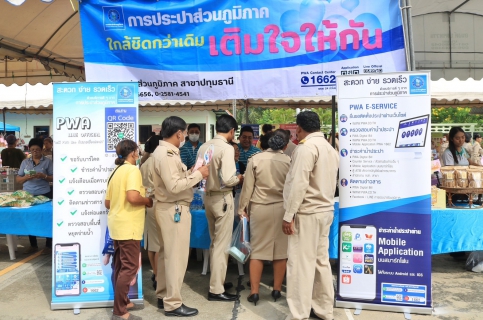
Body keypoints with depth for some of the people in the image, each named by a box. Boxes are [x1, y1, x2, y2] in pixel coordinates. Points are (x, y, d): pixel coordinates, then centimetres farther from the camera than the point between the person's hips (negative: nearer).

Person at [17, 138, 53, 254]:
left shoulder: (48, 161, 1)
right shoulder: (25, 162, 9)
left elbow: (53, 178, -1)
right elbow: (18, 179, 9)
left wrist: (44, 176, -19)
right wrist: (26, 177, -12)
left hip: (44, 195, -3)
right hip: (28, 195, 3)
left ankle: (48, 246, 8)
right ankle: (33, 245, 20)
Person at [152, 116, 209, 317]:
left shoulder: (163, 151, 12)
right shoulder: (167, 154, -20)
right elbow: (174, 186, -26)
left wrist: (192, 172, 6)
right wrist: (198, 175, -17)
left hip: (167, 208, 11)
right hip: (174, 210, -11)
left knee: (166, 254, 18)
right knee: (176, 256, -1)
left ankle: (163, 296, 30)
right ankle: (172, 304, 9)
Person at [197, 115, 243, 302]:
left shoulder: (204, 147, 3)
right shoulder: (227, 148, -17)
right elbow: (228, 179, -24)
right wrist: (239, 178, -5)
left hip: (208, 197, 8)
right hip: (222, 198, -7)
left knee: (214, 242, 20)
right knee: (222, 244, 2)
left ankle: (216, 280, 33)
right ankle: (216, 290, 10)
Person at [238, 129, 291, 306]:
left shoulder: (255, 159, -4)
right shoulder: (289, 161, -4)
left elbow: (248, 186, -3)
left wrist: (242, 208, 7)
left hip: (260, 208, 0)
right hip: (282, 208, 0)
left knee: (257, 249, 6)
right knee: (281, 250, 11)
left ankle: (254, 291, 10)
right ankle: (277, 289, 20)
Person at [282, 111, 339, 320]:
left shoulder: (306, 147, -14)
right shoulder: (329, 148, 14)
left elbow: (298, 184, -20)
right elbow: (328, 182, 15)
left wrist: (288, 215, -17)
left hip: (307, 213, -9)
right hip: (325, 210, 9)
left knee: (301, 264, -4)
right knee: (321, 261, 14)